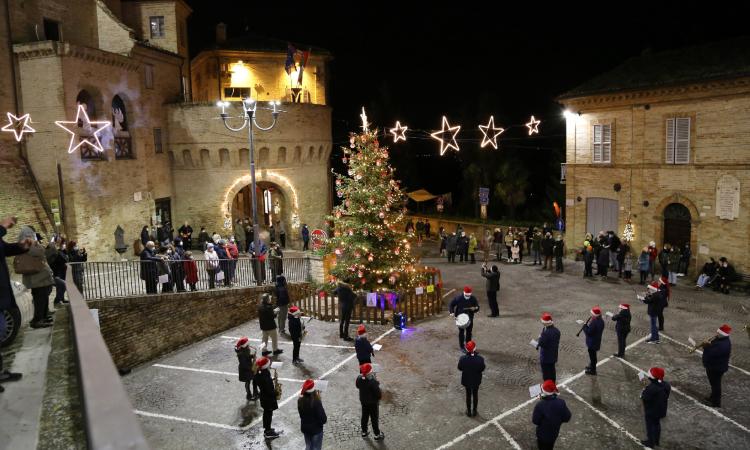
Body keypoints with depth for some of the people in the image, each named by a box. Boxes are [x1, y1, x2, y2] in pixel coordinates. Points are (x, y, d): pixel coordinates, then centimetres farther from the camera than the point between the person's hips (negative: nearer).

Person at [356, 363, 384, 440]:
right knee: (374, 418, 12)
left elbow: (357, 386, 6)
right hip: (373, 402, -6)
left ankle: (364, 432, 40)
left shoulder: (359, 378, -15)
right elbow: (378, 392, -25)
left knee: (364, 416, 24)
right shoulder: (372, 382, -34)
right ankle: (377, 434, 28)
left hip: (363, 401, 6)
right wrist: (379, 396, -5)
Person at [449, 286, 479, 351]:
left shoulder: (473, 299, -6)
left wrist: (474, 309, -23)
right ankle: (462, 347, 13)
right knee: (461, 332, 2)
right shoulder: (458, 298, -13)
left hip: (469, 317, 3)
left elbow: (477, 308, 0)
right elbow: (451, 305, -6)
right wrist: (452, 312, -20)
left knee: (469, 332, 10)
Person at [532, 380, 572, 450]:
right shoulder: (561, 402, -22)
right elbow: (567, 418, -11)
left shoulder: (539, 405, -33)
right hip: (555, 433, 4)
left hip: (543, 434, -4)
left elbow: (535, 421, -22)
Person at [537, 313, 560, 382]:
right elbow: (557, 342, 6)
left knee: (546, 373, 7)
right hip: (554, 355, 7)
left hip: (545, 357, -7)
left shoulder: (545, 332, -28)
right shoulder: (557, 331, -5)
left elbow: (541, 343, -24)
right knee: (552, 371, 21)